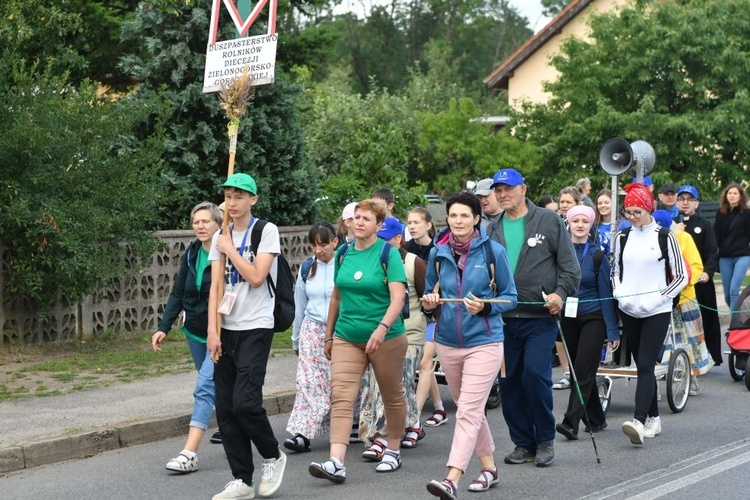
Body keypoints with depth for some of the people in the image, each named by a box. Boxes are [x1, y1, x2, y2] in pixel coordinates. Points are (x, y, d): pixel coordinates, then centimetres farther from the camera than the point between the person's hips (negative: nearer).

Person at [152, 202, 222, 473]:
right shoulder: (191, 255, 4)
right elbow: (177, 294, 8)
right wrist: (163, 328, -1)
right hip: (195, 331, 7)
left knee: (205, 387, -15)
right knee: (215, 386, 16)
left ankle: (189, 454, -21)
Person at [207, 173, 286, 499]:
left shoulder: (266, 231, -4)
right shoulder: (220, 237, 11)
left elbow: (256, 276, -15)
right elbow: (215, 285, 5)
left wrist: (229, 249, -6)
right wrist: (213, 330, -4)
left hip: (255, 328, -5)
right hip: (226, 329, 6)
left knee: (245, 401, -15)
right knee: (225, 408, 2)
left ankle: (273, 457, 10)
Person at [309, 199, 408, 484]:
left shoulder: (388, 254, -9)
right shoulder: (343, 253, 6)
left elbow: (398, 297, -18)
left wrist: (383, 327, -33)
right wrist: (328, 335, 18)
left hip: (386, 339, -4)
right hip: (347, 338, 4)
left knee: (392, 397, 11)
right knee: (341, 397, -10)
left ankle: (393, 450, 31)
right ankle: (336, 463, -19)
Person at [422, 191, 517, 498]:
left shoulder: (493, 251, -7)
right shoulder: (438, 253, 3)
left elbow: (510, 297, -1)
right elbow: (430, 294, 15)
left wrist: (485, 307, -19)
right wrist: (429, 302, -9)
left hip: (483, 342, -5)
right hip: (448, 342, 5)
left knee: (468, 411, -13)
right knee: (468, 409, 16)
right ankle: (489, 468, 31)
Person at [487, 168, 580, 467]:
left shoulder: (548, 221, 3)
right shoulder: (493, 230, 13)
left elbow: (570, 265, 0)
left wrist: (560, 293, -14)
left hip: (540, 317, -4)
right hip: (504, 319, 5)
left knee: (535, 374, -14)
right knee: (509, 381, 5)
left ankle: (545, 440, 3)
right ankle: (523, 443, 17)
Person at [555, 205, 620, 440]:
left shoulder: (598, 256, -2)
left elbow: (606, 294, -2)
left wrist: (612, 330, -6)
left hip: (593, 318, -3)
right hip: (568, 318, 3)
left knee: (584, 371, -11)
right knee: (577, 370, 8)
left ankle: (571, 422, -17)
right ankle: (596, 419, 21)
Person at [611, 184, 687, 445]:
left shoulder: (664, 236, -2)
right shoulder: (621, 238, 7)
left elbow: (681, 276, -1)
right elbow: (614, 272, 17)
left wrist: (657, 299, -11)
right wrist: (621, 296, -2)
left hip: (656, 312, -4)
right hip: (629, 311, 4)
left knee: (645, 365, -15)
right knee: (643, 366, 10)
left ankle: (639, 421, -25)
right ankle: (653, 417, 21)